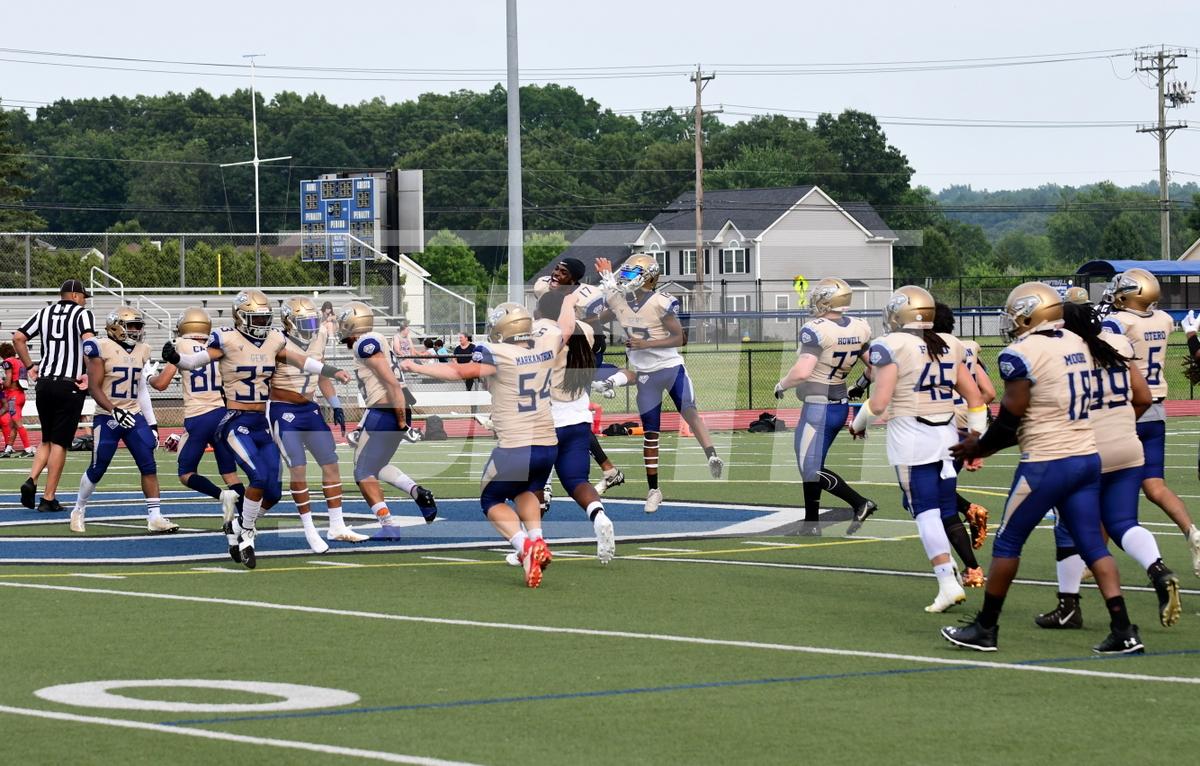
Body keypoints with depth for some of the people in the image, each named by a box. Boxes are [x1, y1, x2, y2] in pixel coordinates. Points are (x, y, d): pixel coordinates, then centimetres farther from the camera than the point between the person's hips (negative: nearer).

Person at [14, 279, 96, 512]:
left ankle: (31, 480, -3)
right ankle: (49, 498, 1)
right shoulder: (82, 314, -2)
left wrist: (30, 366, 16)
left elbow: (18, 338, 9)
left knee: (47, 439, 18)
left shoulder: (45, 313, 13)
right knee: (59, 443, 1)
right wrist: (90, 374, -14)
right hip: (69, 385, -5)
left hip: (43, 382, 5)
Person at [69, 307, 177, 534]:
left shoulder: (141, 351, 8)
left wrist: (150, 424, 15)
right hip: (108, 418, -5)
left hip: (134, 415, 5)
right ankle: (78, 511, 25)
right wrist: (115, 411, -25)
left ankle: (155, 517, -5)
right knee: (97, 470, 4)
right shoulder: (102, 348, -10)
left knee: (149, 466, -5)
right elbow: (94, 387, -13)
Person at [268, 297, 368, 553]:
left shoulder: (318, 338, 2)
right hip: (283, 411, -7)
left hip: (310, 409, 7)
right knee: (298, 468, -12)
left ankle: (337, 527, 16)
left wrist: (336, 405, 13)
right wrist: (261, 418, -8)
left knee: (331, 463, 6)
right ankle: (310, 530, -3)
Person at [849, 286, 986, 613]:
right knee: (946, 510, 13)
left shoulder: (890, 347, -9)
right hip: (947, 434, 5)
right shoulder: (950, 345, 10)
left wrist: (858, 424, 6)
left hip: (910, 437, -5)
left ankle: (948, 584, -11)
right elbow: (974, 396, 12)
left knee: (925, 512, -4)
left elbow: (878, 403, -13)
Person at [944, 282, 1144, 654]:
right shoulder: (1077, 345, 12)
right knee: (1093, 545, 8)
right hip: (1087, 456, 7)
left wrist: (979, 447, 7)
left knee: (1007, 542, 6)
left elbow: (1010, 420, -12)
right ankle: (1123, 631, -1)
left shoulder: (1022, 355, -14)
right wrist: (987, 444, 20)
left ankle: (985, 629, 15)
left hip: (1047, 464, -7)